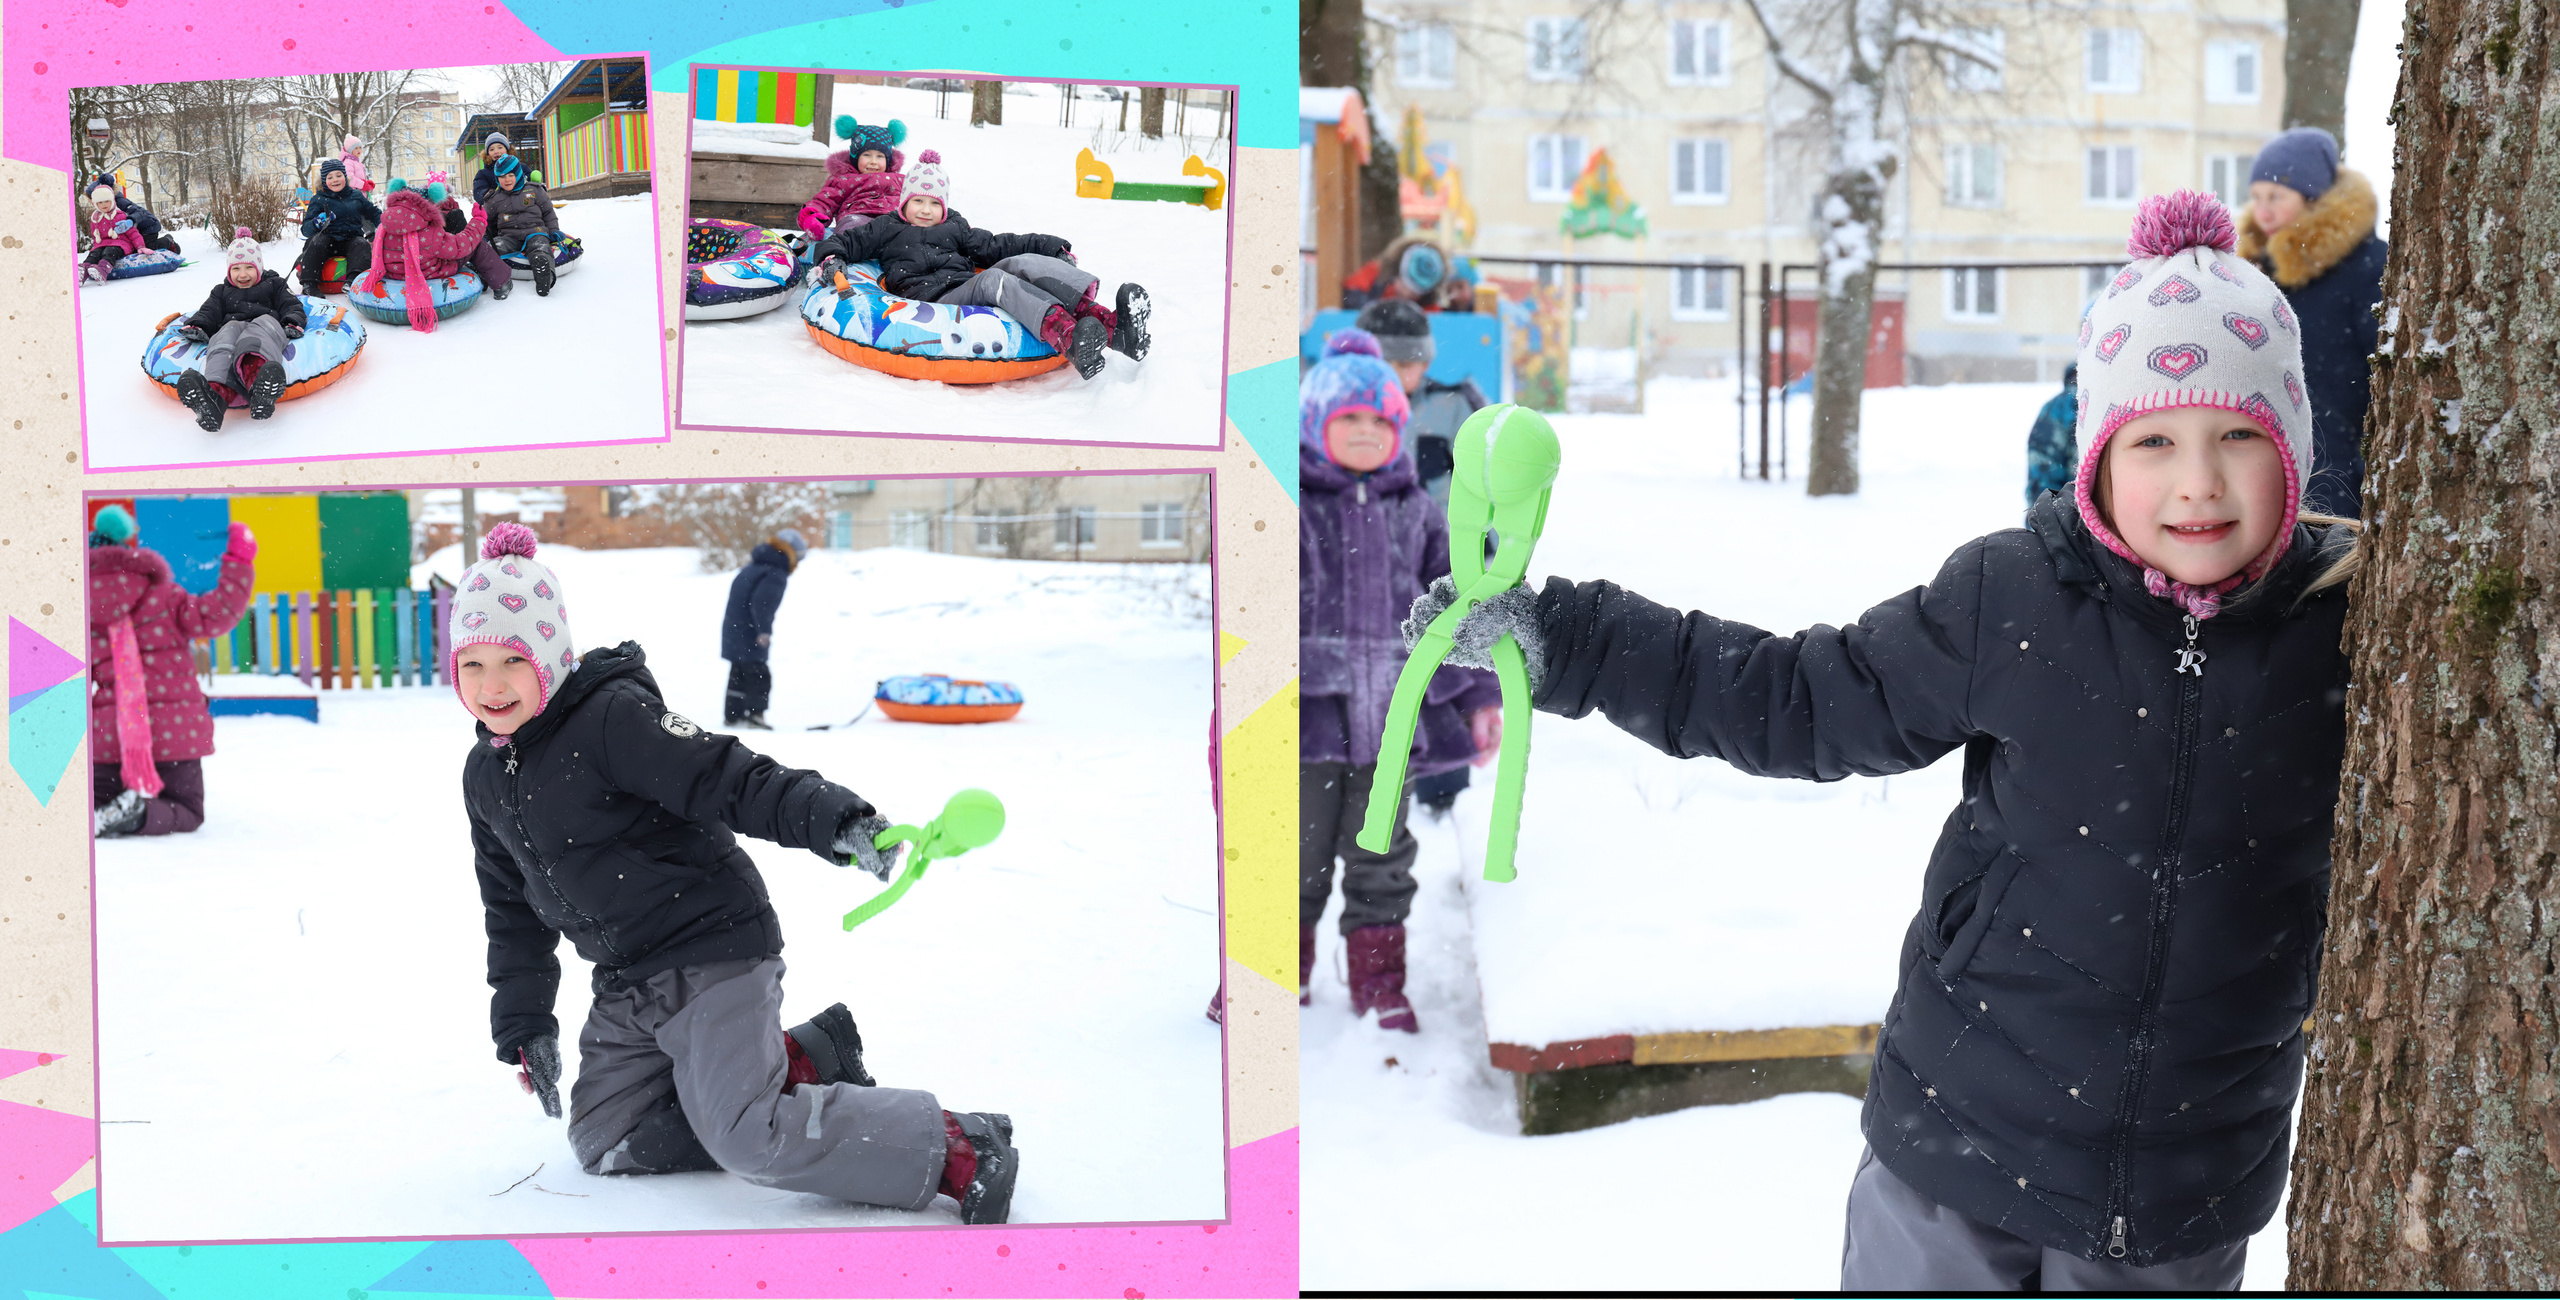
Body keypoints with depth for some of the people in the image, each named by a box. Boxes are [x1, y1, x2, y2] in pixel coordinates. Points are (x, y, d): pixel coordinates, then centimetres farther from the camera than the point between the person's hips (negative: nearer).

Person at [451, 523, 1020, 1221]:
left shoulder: (612, 718, -17)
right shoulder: (485, 777, 9)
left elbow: (730, 779, -25)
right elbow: (514, 911, 18)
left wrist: (833, 820, -42)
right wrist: (523, 1022, 12)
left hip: (713, 949, -9)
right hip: (628, 987, 9)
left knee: (747, 1139, -21)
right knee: (603, 1139, 8)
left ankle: (959, 1149, -11)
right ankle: (799, 1064, 12)